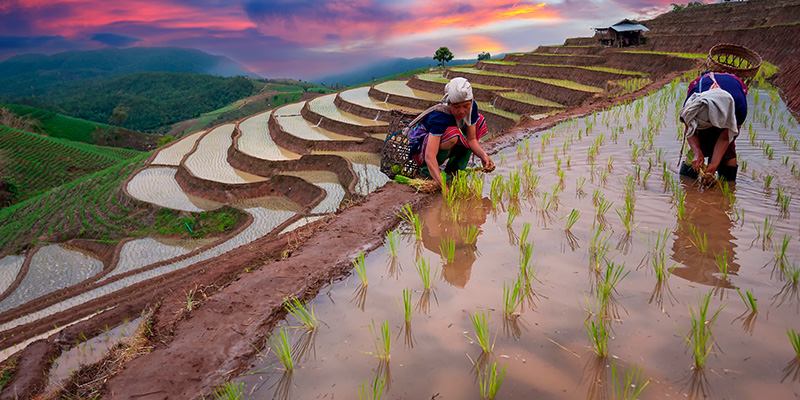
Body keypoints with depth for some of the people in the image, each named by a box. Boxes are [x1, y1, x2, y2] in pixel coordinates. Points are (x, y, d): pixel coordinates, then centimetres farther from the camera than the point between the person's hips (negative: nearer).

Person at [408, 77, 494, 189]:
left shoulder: (471, 107, -17)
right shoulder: (440, 117, -36)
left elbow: (472, 139, -10)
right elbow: (429, 156, -45)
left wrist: (483, 156, -30)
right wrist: (443, 186, -56)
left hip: (443, 149, 7)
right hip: (420, 150, -7)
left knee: (479, 120, -3)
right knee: (452, 134, -36)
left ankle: (453, 169, -4)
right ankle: (427, 170, -12)